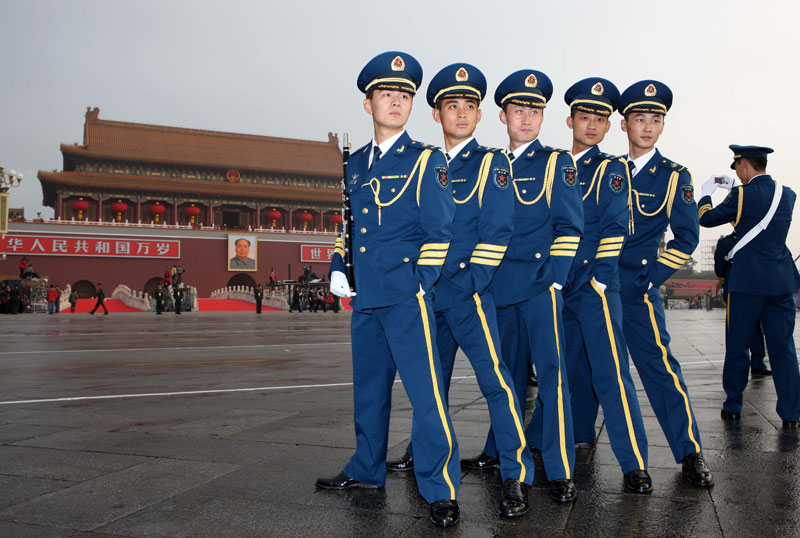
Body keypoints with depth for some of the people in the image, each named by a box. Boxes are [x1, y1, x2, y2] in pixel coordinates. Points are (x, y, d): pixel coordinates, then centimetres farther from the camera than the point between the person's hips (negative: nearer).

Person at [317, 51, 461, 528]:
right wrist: (338, 269, 12)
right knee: (369, 388, 16)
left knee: (426, 390, -6)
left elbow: (441, 232, -7)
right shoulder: (356, 164, 16)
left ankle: (441, 489, 6)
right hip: (365, 295, 7)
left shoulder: (427, 161, -2)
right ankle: (368, 470, 33)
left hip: (406, 296, -6)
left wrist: (419, 285, -13)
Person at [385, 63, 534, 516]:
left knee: (494, 377, -9)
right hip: (430, 293, 6)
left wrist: (469, 284, -14)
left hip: (469, 292, -6)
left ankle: (517, 476, -1)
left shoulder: (492, 163, -2)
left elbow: (497, 232, -9)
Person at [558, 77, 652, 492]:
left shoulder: (612, 169, 1)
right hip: (558, 285, 5)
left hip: (594, 284, -5)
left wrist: (594, 279, -13)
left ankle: (635, 464, -5)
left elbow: (614, 230, -7)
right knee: (571, 363, 15)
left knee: (610, 370, -9)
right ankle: (579, 437, 32)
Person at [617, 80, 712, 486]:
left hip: (637, 288, -3)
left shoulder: (674, 176, 1)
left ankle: (690, 454, 6)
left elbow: (686, 237, -1)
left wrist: (650, 280, -9)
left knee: (659, 365, -6)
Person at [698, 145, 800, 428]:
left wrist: (706, 192, 19)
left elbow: (706, 218, 1)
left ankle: (733, 406, 16)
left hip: (748, 280, -5)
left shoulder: (742, 195, -10)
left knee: (737, 345, 6)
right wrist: (733, 188, 24)